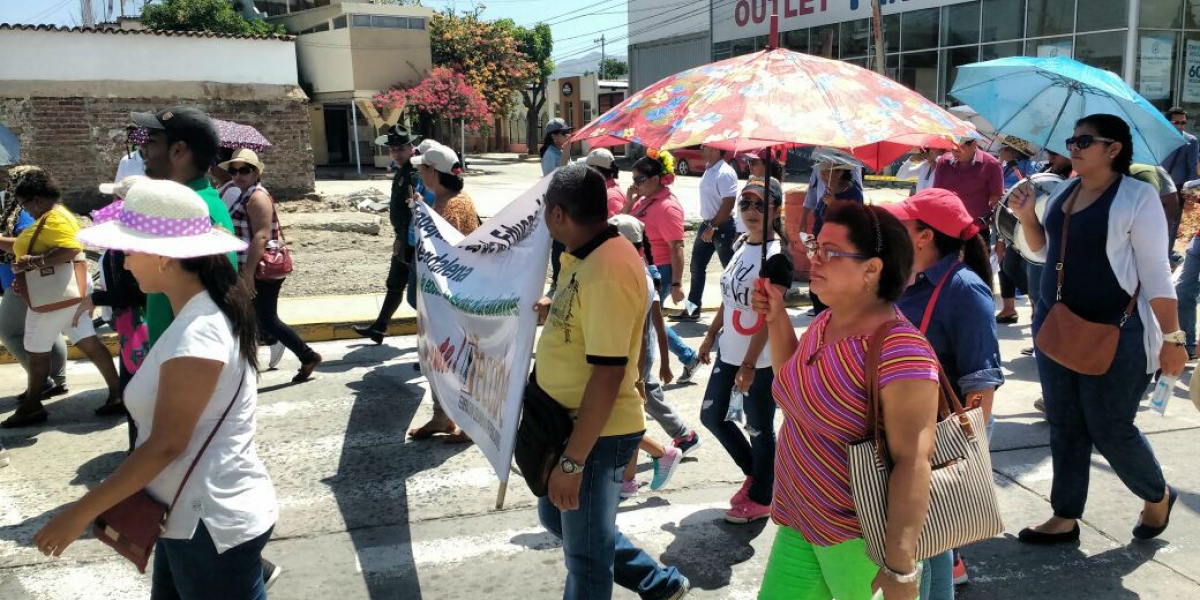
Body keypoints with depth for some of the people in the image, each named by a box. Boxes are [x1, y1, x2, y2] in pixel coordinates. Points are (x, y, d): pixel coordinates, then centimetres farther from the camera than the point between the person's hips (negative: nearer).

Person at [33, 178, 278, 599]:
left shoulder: (197, 333, -24)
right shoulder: (205, 314, 7)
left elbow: (165, 444, -23)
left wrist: (81, 513, -15)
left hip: (215, 525, -10)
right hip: (194, 516, 10)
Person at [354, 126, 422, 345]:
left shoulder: (414, 174, -19)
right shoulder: (403, 171, 11)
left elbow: (415, 210, -24)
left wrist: (401, 238, -20)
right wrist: (399, 237, 17)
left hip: (412, 241, -10)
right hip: (404, 239, 10)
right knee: (395, 285, 17)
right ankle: (379, 328, 28)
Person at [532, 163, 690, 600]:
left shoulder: (608, 271, -26)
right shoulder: (588, 256, 4)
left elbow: (608, 375, -28)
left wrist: (572, 461, -25)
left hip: (596, 433, -10)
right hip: (570, 421, 10)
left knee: (585, 553, 7)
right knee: (556, 518, 26)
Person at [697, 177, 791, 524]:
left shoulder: (777, 255, -17)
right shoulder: (742, 244, 7)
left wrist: (749, 365, -21)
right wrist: (711, 335, 16)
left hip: (760, 359, -8)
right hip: (729, 352, 8)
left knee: (759, 429, 6)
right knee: (712, 416, 17)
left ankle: (761, 499, 26)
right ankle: (754, 473, 37)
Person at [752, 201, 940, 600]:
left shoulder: (899, 351, -25)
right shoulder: (825, 323, 3)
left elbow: (912, 461, -26)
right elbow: (794, 388, 19)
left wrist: (899, 566, -26)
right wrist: (776, 318, 7)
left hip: (858, 535, -8)